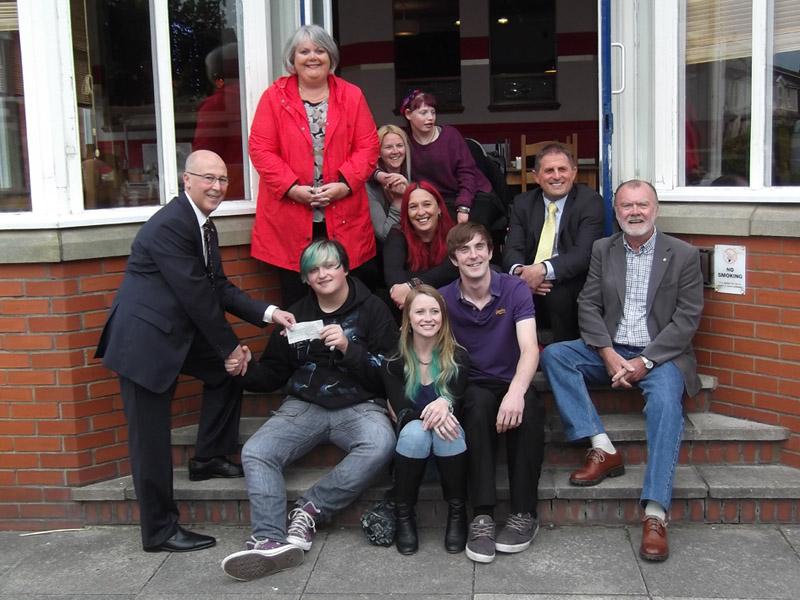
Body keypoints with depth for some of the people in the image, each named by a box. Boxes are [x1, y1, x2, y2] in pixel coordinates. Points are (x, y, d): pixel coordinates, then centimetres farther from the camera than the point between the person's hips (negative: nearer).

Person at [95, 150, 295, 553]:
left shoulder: (205, 227, 11)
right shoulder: (169, 225, -20)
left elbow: (219, 289, 9)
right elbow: (196, 294, -20)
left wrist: (268, 313, -4)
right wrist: (229, 346, -12)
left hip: (178, 331, 10)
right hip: (144, 338, -10)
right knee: (151, 436, -3)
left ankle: (208, 458, 30)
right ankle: (160, 531, 8)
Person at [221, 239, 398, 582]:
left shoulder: (372, 310, 2)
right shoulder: (296, 315, 15)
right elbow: (273, 373, 17)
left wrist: (348, 348, -17)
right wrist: (246, 372, -5)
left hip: (359, 406, -3)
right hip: (304, 406, 3)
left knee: (380, 446, -36)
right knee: (255, 453, -23)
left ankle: (309, 510, -23)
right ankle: (270, 541, -31)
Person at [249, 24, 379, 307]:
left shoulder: (351, 95, 8)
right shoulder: (275, 97, 2)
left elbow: (368, 146, 4)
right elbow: (261, 149, -3)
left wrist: (345, 184, -11)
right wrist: (292, 187, -14)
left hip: (343, 220, 1)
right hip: (291, 220, -1)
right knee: (296, 303, 5)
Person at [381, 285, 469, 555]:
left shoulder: (457, 356, -5)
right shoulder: (394, 360, -6)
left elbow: (457, 404, -13)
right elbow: (401, 410, -13)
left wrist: (444, 405, -38)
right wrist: (428, 415, -34)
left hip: (447, 440, 0)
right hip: (413, 441, 0)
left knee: (450, 431, -33)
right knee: (415, 432, -34)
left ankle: (457, 513, -18)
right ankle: (404, 515, -19)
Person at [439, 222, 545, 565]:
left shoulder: (515, 290, -5)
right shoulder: (444, 299, -1)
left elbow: (529, 348, -18)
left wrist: (516, 392, -38)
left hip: (512, 384, 0)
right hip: (471, 389, 0)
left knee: (528, 408, -34)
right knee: (479, 405, -35)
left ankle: (524, 514, -22)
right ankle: (482, 517, -34)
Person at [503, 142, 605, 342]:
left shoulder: (590, 201, -1)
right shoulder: (523, 203, 13)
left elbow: (585, 253, -13)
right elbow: (512, 249, 4)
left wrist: (544, 270, -28)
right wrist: (519, 271, -21)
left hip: (571, 285, -3)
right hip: (527, 284, 3)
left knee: (557, 292, -34)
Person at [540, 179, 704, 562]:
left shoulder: (684, 255, 1)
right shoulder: (603, 250, 9)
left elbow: (686, 319, -6)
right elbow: (588, 306, 3)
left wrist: (645, 361, -17)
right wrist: (609, 354, -13)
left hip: (660, 354, -4)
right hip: (610, 351, 4)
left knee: (665, 400, -33)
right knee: (553, 355, -19)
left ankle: (655, 515, -35)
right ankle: (603, 448, -20)